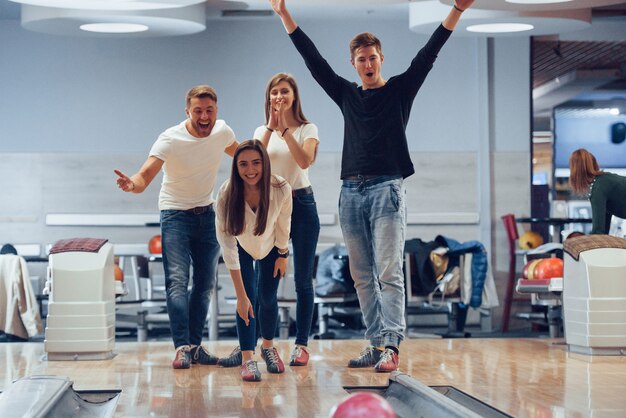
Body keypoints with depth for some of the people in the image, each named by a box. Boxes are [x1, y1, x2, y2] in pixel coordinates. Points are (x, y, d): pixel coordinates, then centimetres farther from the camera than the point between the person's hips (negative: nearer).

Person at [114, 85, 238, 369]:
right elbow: (145, 175, -33)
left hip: (208, 214, 5)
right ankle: (183, 347, -21)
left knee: (205, 284, 7)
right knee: (177, 280, -18)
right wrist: (132, 184, -54)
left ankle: (195, 346, 15)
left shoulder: (222, 131, -7)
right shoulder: (170, 140, -22)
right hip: (175, 215, -5)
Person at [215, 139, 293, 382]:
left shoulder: (281, 190, -35)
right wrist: (241, 296, -35)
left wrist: (283, 254, 2)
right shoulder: (227, 195, -37)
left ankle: (268, 346, 29)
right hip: (242, 246, -1)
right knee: (249, 298, -15)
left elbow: (283, 224, -13)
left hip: (270, 245, 1)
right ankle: (247, 358, -11)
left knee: (268, 298, 3)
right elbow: (228, 247, -35)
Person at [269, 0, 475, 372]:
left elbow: (428, 55, 0)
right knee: (363, 277, 4)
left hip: (387, 189, -4)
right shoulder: (347, 95, 16)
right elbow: (314, 60, 16)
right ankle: (376, 344, 7)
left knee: (389, 272, -11)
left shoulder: (400, 90, 8)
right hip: (352, 191, 4)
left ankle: (391, 345, -16)